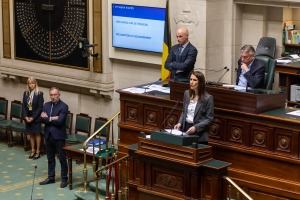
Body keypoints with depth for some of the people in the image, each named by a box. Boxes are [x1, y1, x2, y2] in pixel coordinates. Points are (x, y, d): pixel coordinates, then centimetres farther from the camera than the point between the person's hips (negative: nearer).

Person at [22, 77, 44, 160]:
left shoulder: (39, 94, -11)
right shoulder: (25, 93, 3)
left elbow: (40, 107, -12)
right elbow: (23, 106, 3)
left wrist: (33, 117, -16)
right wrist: (26, 116, -9)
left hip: (36, 118, -4)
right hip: (27, 117, 4)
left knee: (37, 134, 6)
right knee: (31, 134, 12)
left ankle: (38, 151, 14)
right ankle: (33, 150, 22)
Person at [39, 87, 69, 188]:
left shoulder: (64, 106, -11)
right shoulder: (47, 105, 8)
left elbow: (59, 121, -21)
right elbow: (42, 118, -5)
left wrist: (48, 118, -9)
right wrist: (53, 119, -17)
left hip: (59, 136, -6)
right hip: (48, 135, 6)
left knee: (62, 159, 2)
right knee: (50, 158, 15)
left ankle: (64, 179, 11)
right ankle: (51, 177, 26)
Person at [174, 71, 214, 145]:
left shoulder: (208, 98, -11)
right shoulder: (187, 93, 6)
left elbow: (209, 119, -10)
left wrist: (195, 127, -21)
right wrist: (180, 123, -1)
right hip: (185, 128, 5)